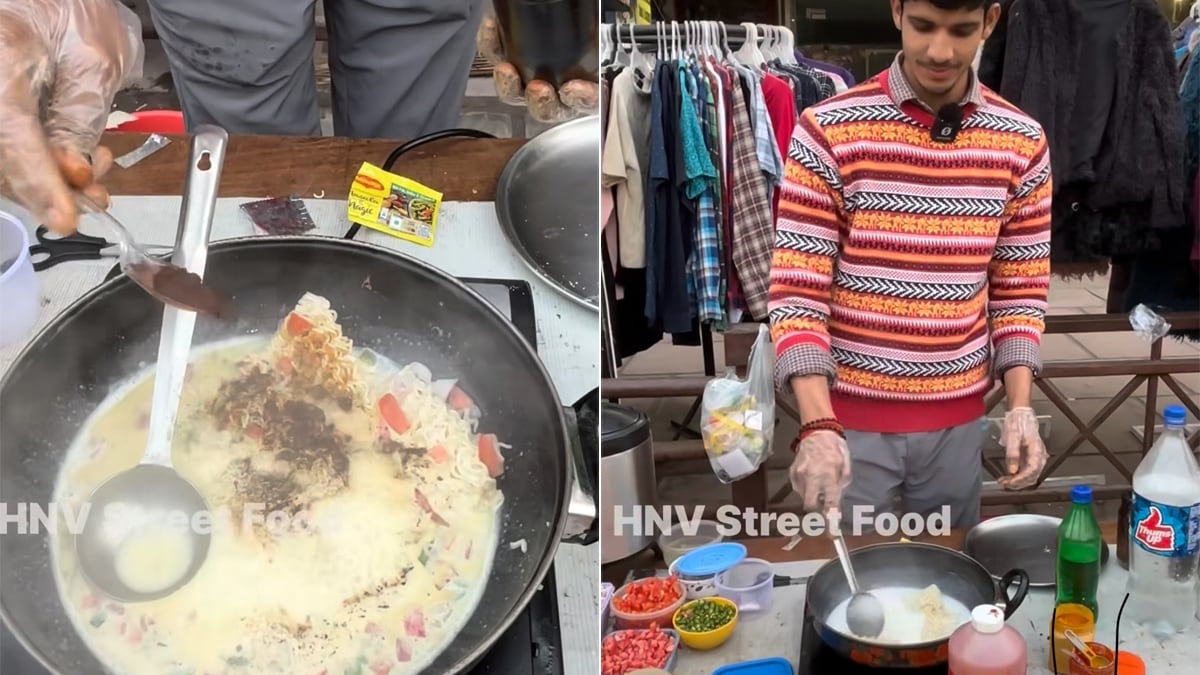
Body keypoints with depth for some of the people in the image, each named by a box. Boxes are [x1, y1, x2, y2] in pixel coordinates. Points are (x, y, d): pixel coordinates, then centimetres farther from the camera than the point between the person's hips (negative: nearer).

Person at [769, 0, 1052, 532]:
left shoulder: (1021, 143, -1)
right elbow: (795, 293, -14)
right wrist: (818, 426, -24)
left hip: (957, 421, 3)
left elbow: (1019, 291, 6)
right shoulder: (829, 131, -12)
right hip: (850, 417, -3)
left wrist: (1020, 407, -5)